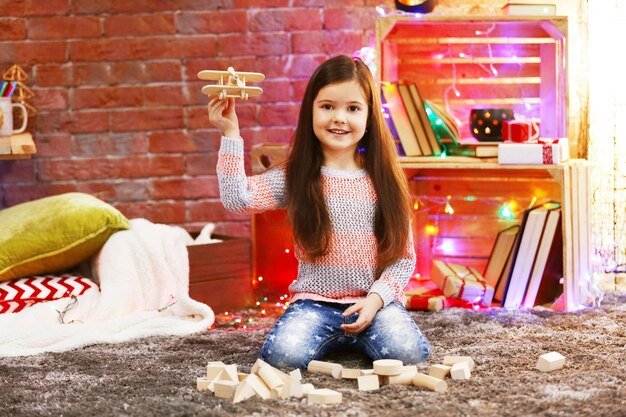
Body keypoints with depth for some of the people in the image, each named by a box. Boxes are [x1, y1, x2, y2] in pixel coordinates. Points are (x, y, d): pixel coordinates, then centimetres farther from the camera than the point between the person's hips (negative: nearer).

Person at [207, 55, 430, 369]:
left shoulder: (384, 180, 3)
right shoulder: (295, 178, 2)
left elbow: (404, 255, 3)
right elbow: (237, 199, -14)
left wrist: (376, 299, -12)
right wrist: (230, 135, -17)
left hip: (374, 300, 0)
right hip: (315, 302, 0)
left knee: (409, 353, -28)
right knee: (282, 355, -28)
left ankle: (356, 334, 5)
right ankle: (334, 336, 4)